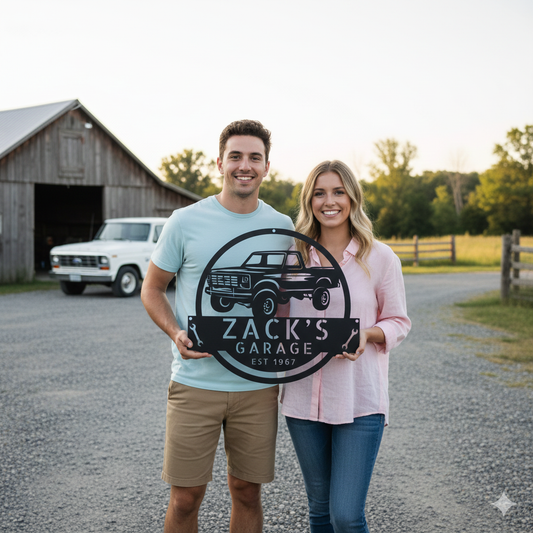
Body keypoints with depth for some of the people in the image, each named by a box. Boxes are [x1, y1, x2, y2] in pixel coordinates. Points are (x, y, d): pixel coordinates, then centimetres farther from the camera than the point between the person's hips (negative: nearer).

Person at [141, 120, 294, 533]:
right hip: (195, 383, -2)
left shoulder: (281, 227, 5)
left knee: (247, 492, 12)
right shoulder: (185, 222, -3)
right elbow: (152, 289, 4)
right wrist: (176, 333, -14)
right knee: (185, 498, 3)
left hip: (258, 387, 2)